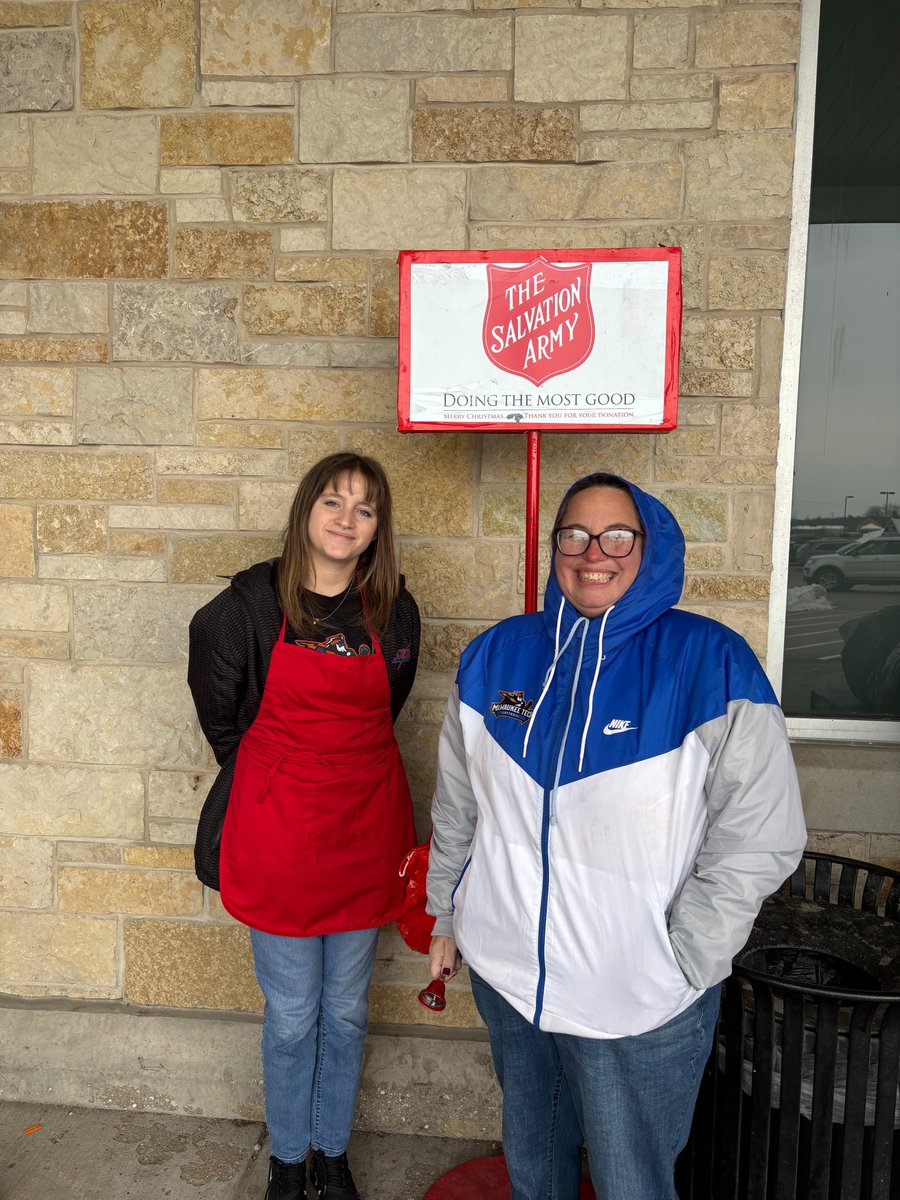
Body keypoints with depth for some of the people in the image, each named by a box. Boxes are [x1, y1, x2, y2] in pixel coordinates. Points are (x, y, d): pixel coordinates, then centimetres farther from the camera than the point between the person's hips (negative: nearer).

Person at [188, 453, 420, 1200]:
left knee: (346, 1011, 17)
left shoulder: (394, 613, -3)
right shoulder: (252, 603, -9)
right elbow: (220, 713, 8)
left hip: (365, 830, 2)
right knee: (292, 1016, 12)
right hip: (277, 834, -2)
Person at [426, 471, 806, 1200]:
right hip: (504, 976, 4)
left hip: (636, 1005, -3)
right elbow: (456, 805, 7)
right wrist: (447, 916, 11)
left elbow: (763, 835, -14)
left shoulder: (710, 663, -14)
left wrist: (678, 962, -13)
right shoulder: (497, 655, -2)